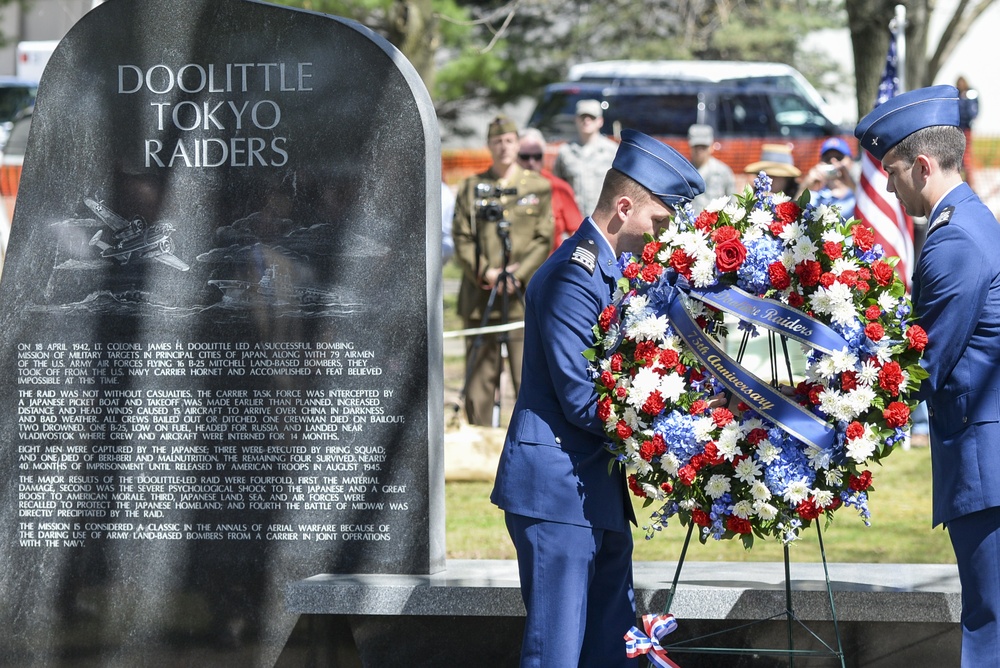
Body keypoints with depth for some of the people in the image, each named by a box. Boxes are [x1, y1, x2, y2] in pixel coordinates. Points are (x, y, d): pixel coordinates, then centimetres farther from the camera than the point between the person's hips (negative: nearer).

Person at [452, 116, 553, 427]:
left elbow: (544, 240, 2)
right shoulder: (470, 188, 11)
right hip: (480, 296, 1)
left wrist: (518, 275, -10)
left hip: (524, 295, -1)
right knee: (480, 375, 2)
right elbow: (461, 238, 5)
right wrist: (486, 273, -9)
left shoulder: (539, 187, 8)